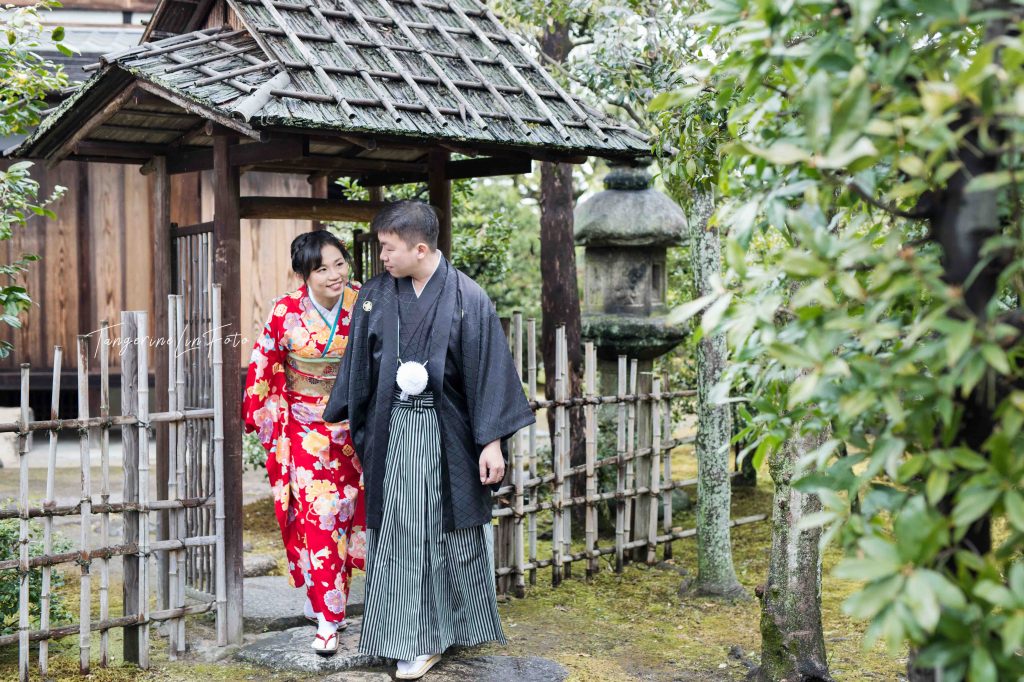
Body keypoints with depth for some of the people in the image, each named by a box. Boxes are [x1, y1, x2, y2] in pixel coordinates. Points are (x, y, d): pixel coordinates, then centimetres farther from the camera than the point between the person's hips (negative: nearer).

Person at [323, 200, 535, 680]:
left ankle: (462, 624, 28)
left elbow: (488, 370, -9)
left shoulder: (467, 298, -10)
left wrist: (492, 441, -11)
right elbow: (358, 365, 10)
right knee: (403, 533, 5)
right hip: (394, 431, 3)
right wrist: (341, 420, 15)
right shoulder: (374, 296, 1)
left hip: (448, 431, -3)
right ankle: (418, 639, 16)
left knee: (454, 528, 10)